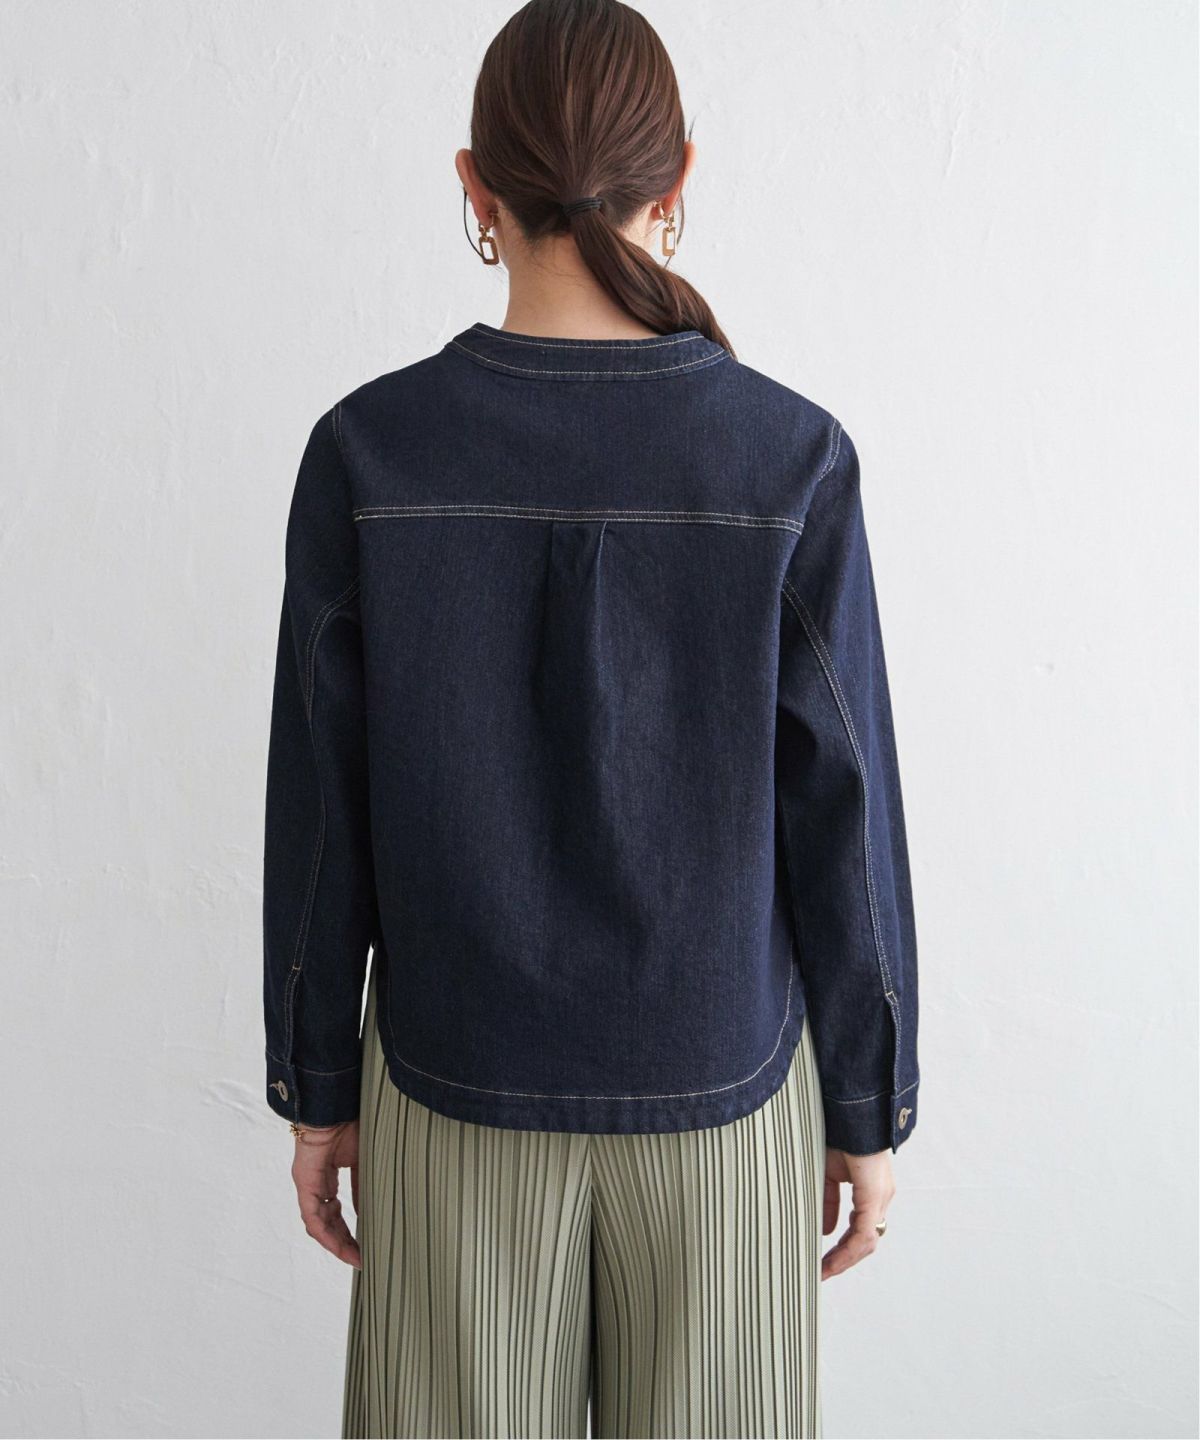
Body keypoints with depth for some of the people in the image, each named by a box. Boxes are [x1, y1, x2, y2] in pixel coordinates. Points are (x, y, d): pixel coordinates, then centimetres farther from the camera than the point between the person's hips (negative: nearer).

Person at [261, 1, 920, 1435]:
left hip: (458, 1082, 1)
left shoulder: (367, 453, -11)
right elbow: (843, 814, -8)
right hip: (719, 1080, 0)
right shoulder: (789, 462, -13)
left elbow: (318, 808, -6)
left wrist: (315, 1086, 7)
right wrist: (871, 1104, 4)